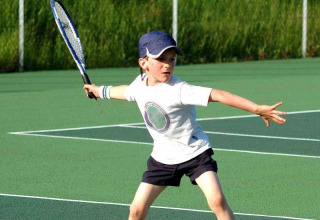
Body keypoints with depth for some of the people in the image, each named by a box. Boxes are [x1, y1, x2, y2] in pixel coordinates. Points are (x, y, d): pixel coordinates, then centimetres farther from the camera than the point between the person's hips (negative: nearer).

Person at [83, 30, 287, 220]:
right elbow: (127, 92, 21)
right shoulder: (140, 84, -6)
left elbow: (219, 95, -36)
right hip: (163, 157, 5)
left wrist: (258, 109, -45)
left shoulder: (179, 91, -27)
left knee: (217, 200, -25)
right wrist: (101, 91, 39)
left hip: (194, 153, -5)